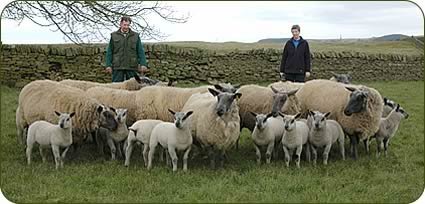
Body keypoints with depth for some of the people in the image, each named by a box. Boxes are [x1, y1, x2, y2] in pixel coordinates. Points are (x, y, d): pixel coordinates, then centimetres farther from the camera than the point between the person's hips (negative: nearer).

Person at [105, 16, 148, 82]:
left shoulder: (135, 36, 10)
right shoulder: (114, 35, 9)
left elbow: (140, 51, 7)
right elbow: (109, 52, 8)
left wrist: (143, 64, -4)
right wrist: (108, 65, -1)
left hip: (132, 67, 1)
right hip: (118, 67, -1)